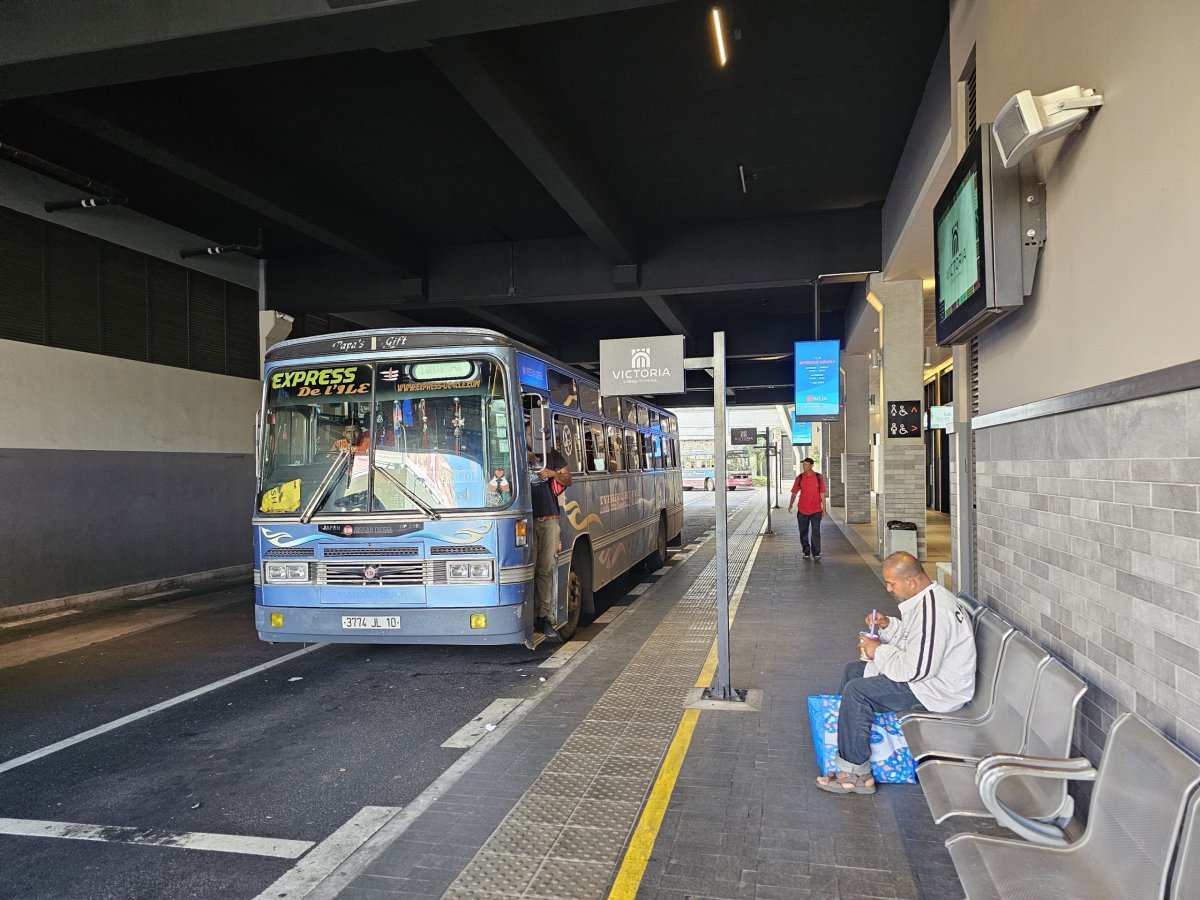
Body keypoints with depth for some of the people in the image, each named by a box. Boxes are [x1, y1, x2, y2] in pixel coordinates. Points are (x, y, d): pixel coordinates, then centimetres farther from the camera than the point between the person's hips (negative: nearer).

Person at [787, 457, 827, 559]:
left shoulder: (819, 477, 0)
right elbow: (794, 492, 2)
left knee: (815, 532, -5)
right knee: (803, 532, 9)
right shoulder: (799, 478, 2)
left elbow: (822, 493, 4)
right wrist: (791, 504, -13)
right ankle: (806, 552, 21)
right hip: (802, 510, 2)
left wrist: (824, 506, 3)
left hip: (816, 510, -2)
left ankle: (816, 553, 0)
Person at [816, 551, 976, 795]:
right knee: (853, 671, 14)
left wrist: (879, 651, -15)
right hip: (929, 671, 12)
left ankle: (856, 774, -11)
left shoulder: (932, 611, -28)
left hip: (938, 688, -11)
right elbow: (913, 640, 20)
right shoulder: (927, 597, 6)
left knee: (856, 691, -21)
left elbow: (917, 669, -28)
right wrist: (888, 625, 2)